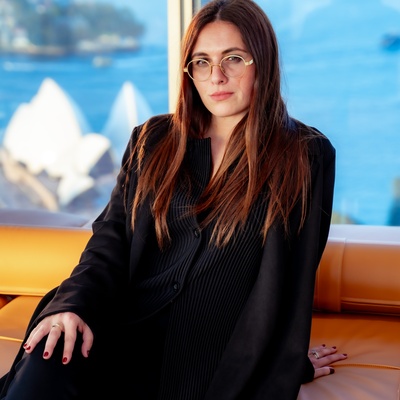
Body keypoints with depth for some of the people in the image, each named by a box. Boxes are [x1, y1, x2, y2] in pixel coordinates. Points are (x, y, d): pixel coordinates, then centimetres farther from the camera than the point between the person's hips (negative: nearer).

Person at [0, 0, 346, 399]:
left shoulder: (305, 156, 5)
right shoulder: (153, 141, 14)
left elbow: (287, 275, 2)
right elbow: (112, 236, 7)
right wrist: (75, 304, -11)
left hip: (214, 354, -3)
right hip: (128, 331, 3)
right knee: (49, 358, -31)